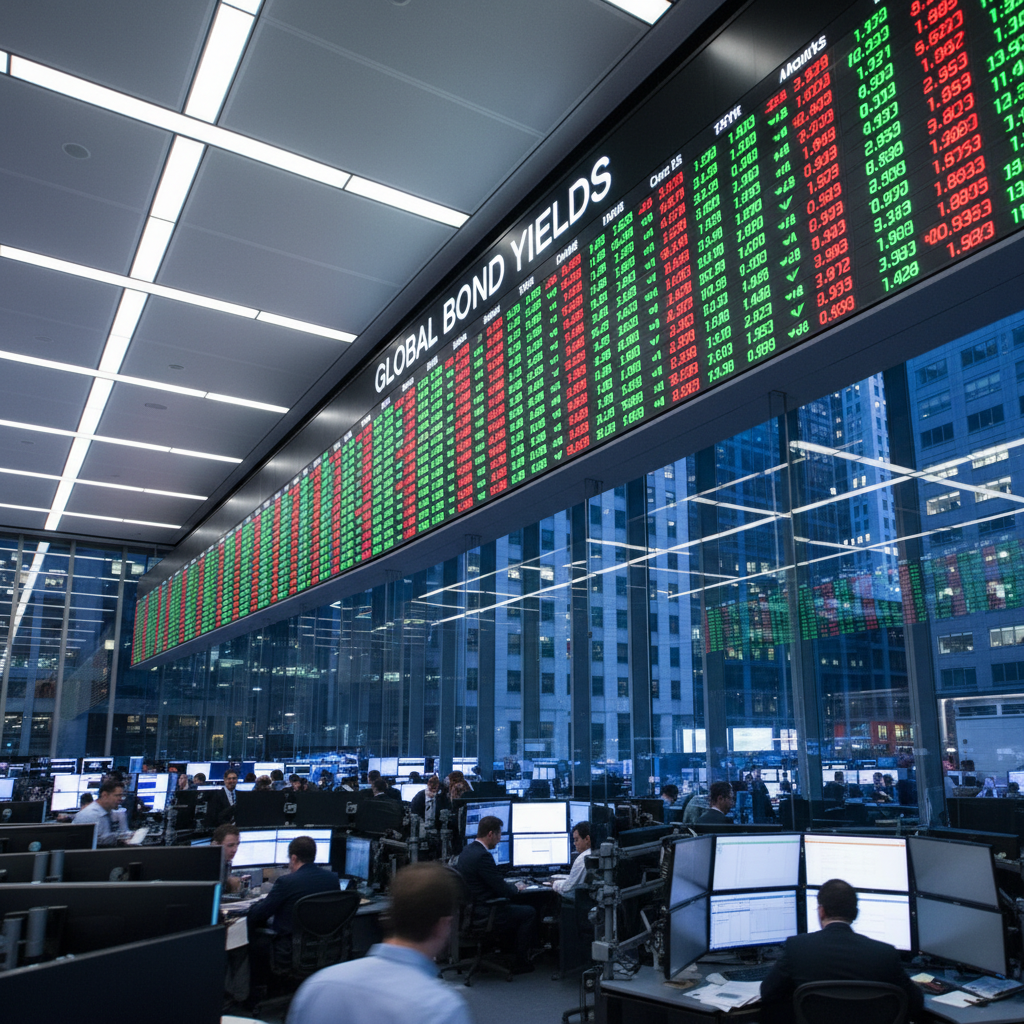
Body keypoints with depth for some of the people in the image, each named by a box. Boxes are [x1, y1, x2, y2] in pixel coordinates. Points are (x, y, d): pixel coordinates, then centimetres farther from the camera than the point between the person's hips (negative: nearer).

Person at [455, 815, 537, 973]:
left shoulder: (466, 851, 7)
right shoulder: (483, 856, -24)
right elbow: (503, 891, -20)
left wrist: (511, 885, 12)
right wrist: (516, 888, 0)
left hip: (469, 910, 10)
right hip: (482, 914, -10)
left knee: (518, 907, 25)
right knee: (529, 912, 2)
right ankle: (521, 963, 9)